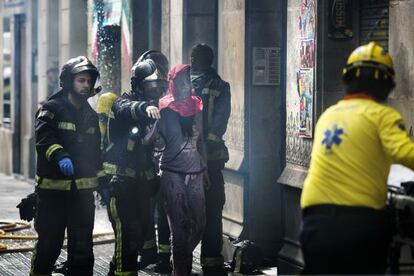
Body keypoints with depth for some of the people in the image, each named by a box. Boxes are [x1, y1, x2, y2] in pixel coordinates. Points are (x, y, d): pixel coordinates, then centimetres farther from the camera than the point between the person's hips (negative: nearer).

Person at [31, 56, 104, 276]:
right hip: (53, 188, -5)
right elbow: (44, 138, -21)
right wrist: (60, 156, -39)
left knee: (82, 244, 6)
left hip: (83, 189, 5)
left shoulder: (91, 115, 17)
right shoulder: (51, 109, -3)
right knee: (49, 242, -1)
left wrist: (101, 179, 18)